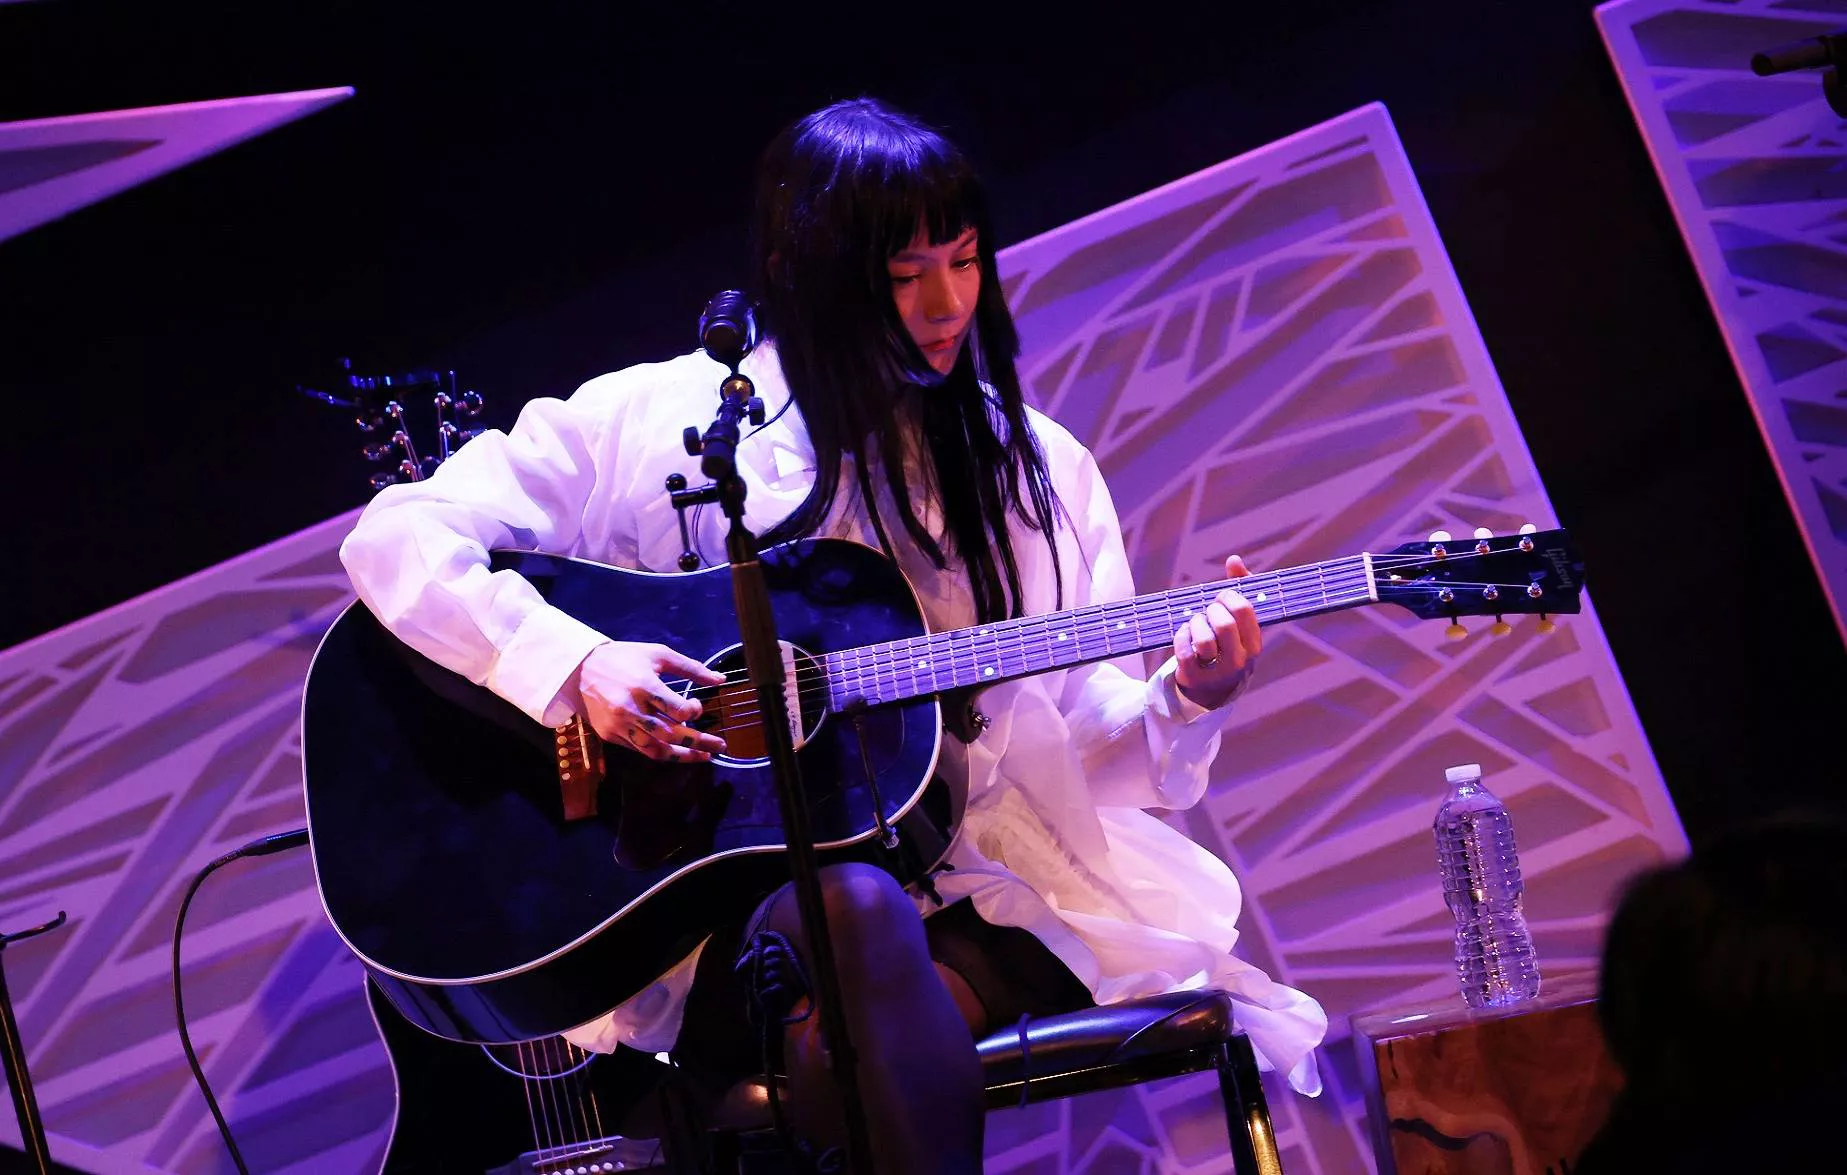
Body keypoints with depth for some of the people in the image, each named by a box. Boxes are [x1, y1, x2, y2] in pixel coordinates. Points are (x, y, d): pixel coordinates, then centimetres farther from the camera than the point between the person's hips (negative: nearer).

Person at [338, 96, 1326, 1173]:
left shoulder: (1035, 468, 12)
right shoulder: (660, 422, 2)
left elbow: (1081, 753, 12)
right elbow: (395, 540, -4)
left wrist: (1186, 704, -10)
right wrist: (577, 663, -17)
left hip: (972, 895, 1)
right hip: (720, 904, -1)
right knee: (859, 906, -37)